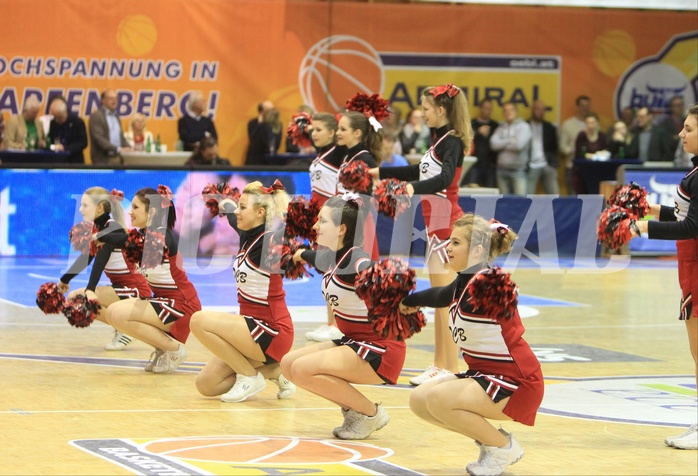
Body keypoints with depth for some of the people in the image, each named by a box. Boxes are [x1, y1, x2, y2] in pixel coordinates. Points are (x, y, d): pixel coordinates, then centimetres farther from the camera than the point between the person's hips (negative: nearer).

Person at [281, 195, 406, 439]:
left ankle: (370, 413, -5)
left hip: (380, 351, -9)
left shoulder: (356, 261, -23)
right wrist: (302, 254, 50)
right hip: (353, 343, 9)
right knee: (288, 364, 3)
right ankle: (353, 409, 9)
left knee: (302, 370, -21)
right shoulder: (328, 257, 3)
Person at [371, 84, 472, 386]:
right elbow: (423, 171, 30)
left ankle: (450, 369, -7)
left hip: (446, 223, -10)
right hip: (437, 223, 10)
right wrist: (382, 173, 34)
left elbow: (444, 178, -32)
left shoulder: (451, 141, -14)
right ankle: (439, 364, 19)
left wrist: (414, 188, -48)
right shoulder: (440, 140, 14)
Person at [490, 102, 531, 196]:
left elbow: (519, 144, -15)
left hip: (518, 169, -5)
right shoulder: (501, 127, 12)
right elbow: (494, 144, -2)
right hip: (502, 169, 5)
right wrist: (510, 140, -5)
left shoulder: (524, 126, -1)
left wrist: (502, 144, -2)